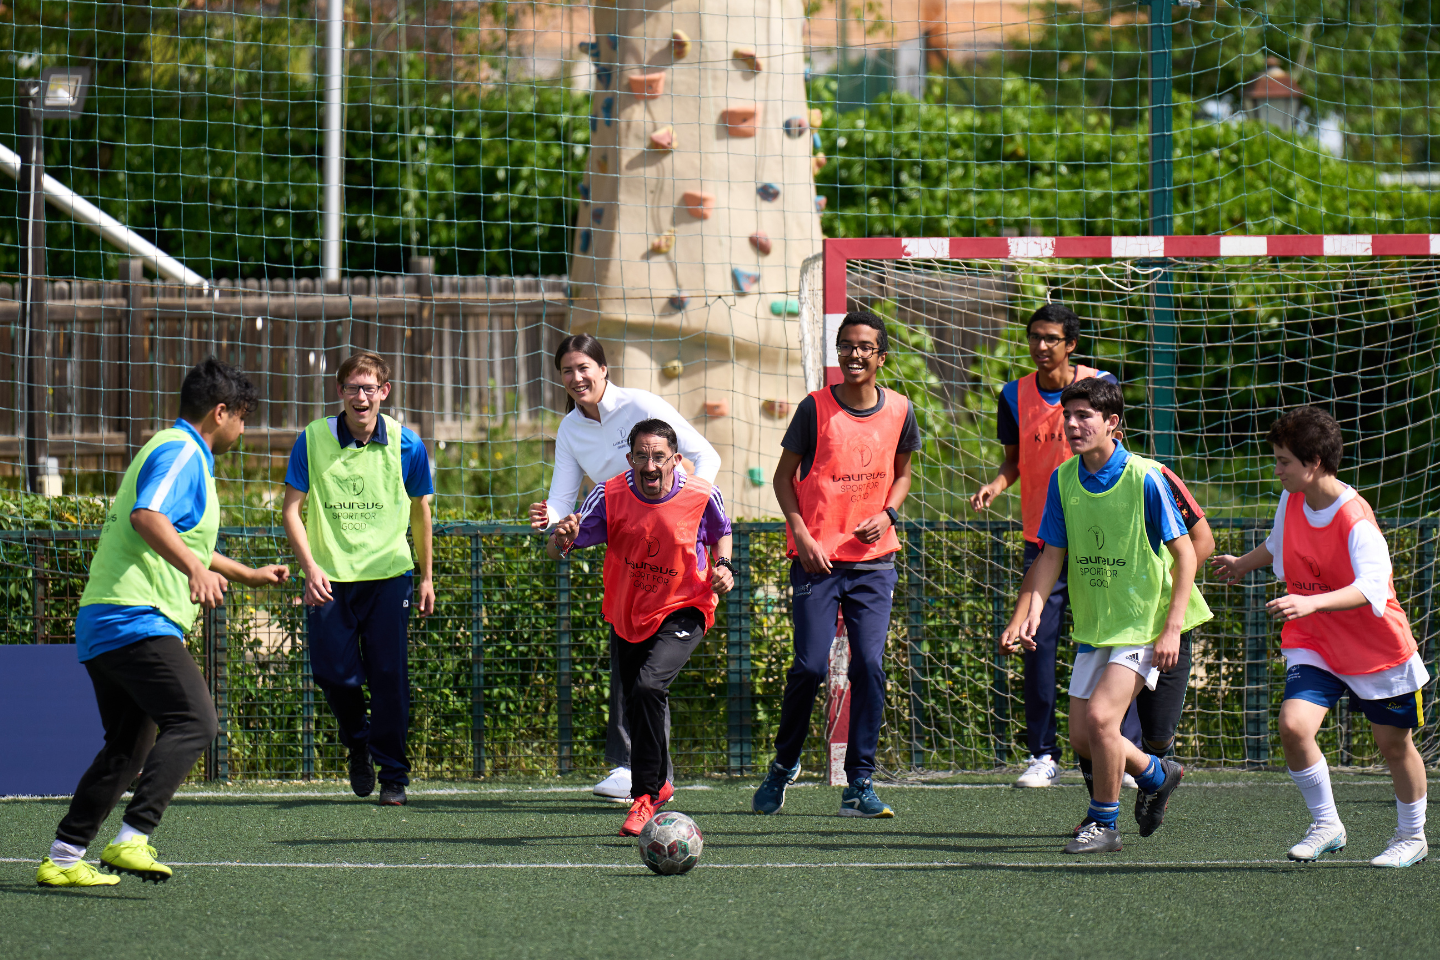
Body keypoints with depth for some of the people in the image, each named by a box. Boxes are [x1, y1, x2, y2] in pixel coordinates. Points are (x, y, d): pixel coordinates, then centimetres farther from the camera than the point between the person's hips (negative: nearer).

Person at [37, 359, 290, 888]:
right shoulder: (181, 453, -7)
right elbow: (147, 516, -26)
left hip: (102, 625, 11)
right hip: (136, 620, -11)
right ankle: (131, 839, -30)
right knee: (194, 721, -21)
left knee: (128, 747, 14)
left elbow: (179, 541, 43)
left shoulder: (180, 454, 27)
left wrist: (248, 575, 52)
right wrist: (196, 568, -38)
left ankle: (63, 859, 13)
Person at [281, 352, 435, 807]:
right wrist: (310, 568, -14)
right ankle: (358, 742, 27)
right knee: (334, 674, -5)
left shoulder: (406, 445, -3)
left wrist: (426, 577, 15)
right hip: (329, 579, 0)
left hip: (388, 575, 0)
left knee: (389, 677, -4)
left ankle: (393, 776, 9)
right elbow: (292, 509, -2)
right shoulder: (313, 440, -6)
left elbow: (419, 509, 11)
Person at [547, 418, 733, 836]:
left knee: (648, 687, -27)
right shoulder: (611, 495, -16)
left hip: (682, 613, -4)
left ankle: (645, 797, -18)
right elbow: (554, 550, -16)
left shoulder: (702, 496, -16)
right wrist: (561, 539, -39)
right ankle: (659, 783, 45)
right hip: (627, 617, 4)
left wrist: (723, 566, -11)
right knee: (637, 706, 16)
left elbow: (720, 533, 8)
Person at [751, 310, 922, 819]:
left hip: (873, 560, 2)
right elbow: (784, 475, 3)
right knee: (810, 666, -8)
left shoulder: (899, 411, 4)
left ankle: (859, 785, -1)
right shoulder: (816, 408, -5)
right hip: (817, 558, -2)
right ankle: (784, 764, 17)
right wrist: (801, 535, -9)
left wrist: (887, 513, 0)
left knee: (869, 666, -8)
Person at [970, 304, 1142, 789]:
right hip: (1041, 538, 2)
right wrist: (997, 483, -8)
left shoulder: (1099, 384, -1)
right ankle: (1043, 755, 4)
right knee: (1037, 646, -4)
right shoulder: (1014, 396, 4)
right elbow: (1014, 458, 13)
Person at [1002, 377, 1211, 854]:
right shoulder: (1063, 479, 0)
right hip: (1092, 626, 6)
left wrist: (1173, 628, -18)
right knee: (1082, 737, 6)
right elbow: (1052, 555, 5)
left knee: (1100, 717, -20)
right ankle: (1156, 774, 33)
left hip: (1143, 625, -6)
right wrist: (1031, 613, -10)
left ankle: (1104, 823, -1)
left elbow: (1185, 553, -12)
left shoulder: (1144, 478, -16)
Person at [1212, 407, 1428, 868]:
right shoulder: (1292, 500, -4)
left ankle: (1412, 835, 34)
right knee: (1293, 725, -17)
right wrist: (1242, 564, 34)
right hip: (1314, 645, 5)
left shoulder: (1355, 521, -26)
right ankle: (1326, 826, 0)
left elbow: (1371, 587, -41)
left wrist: (1311, 603, -54)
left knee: (1394, 744, 10)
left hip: (1378, 651, -5)